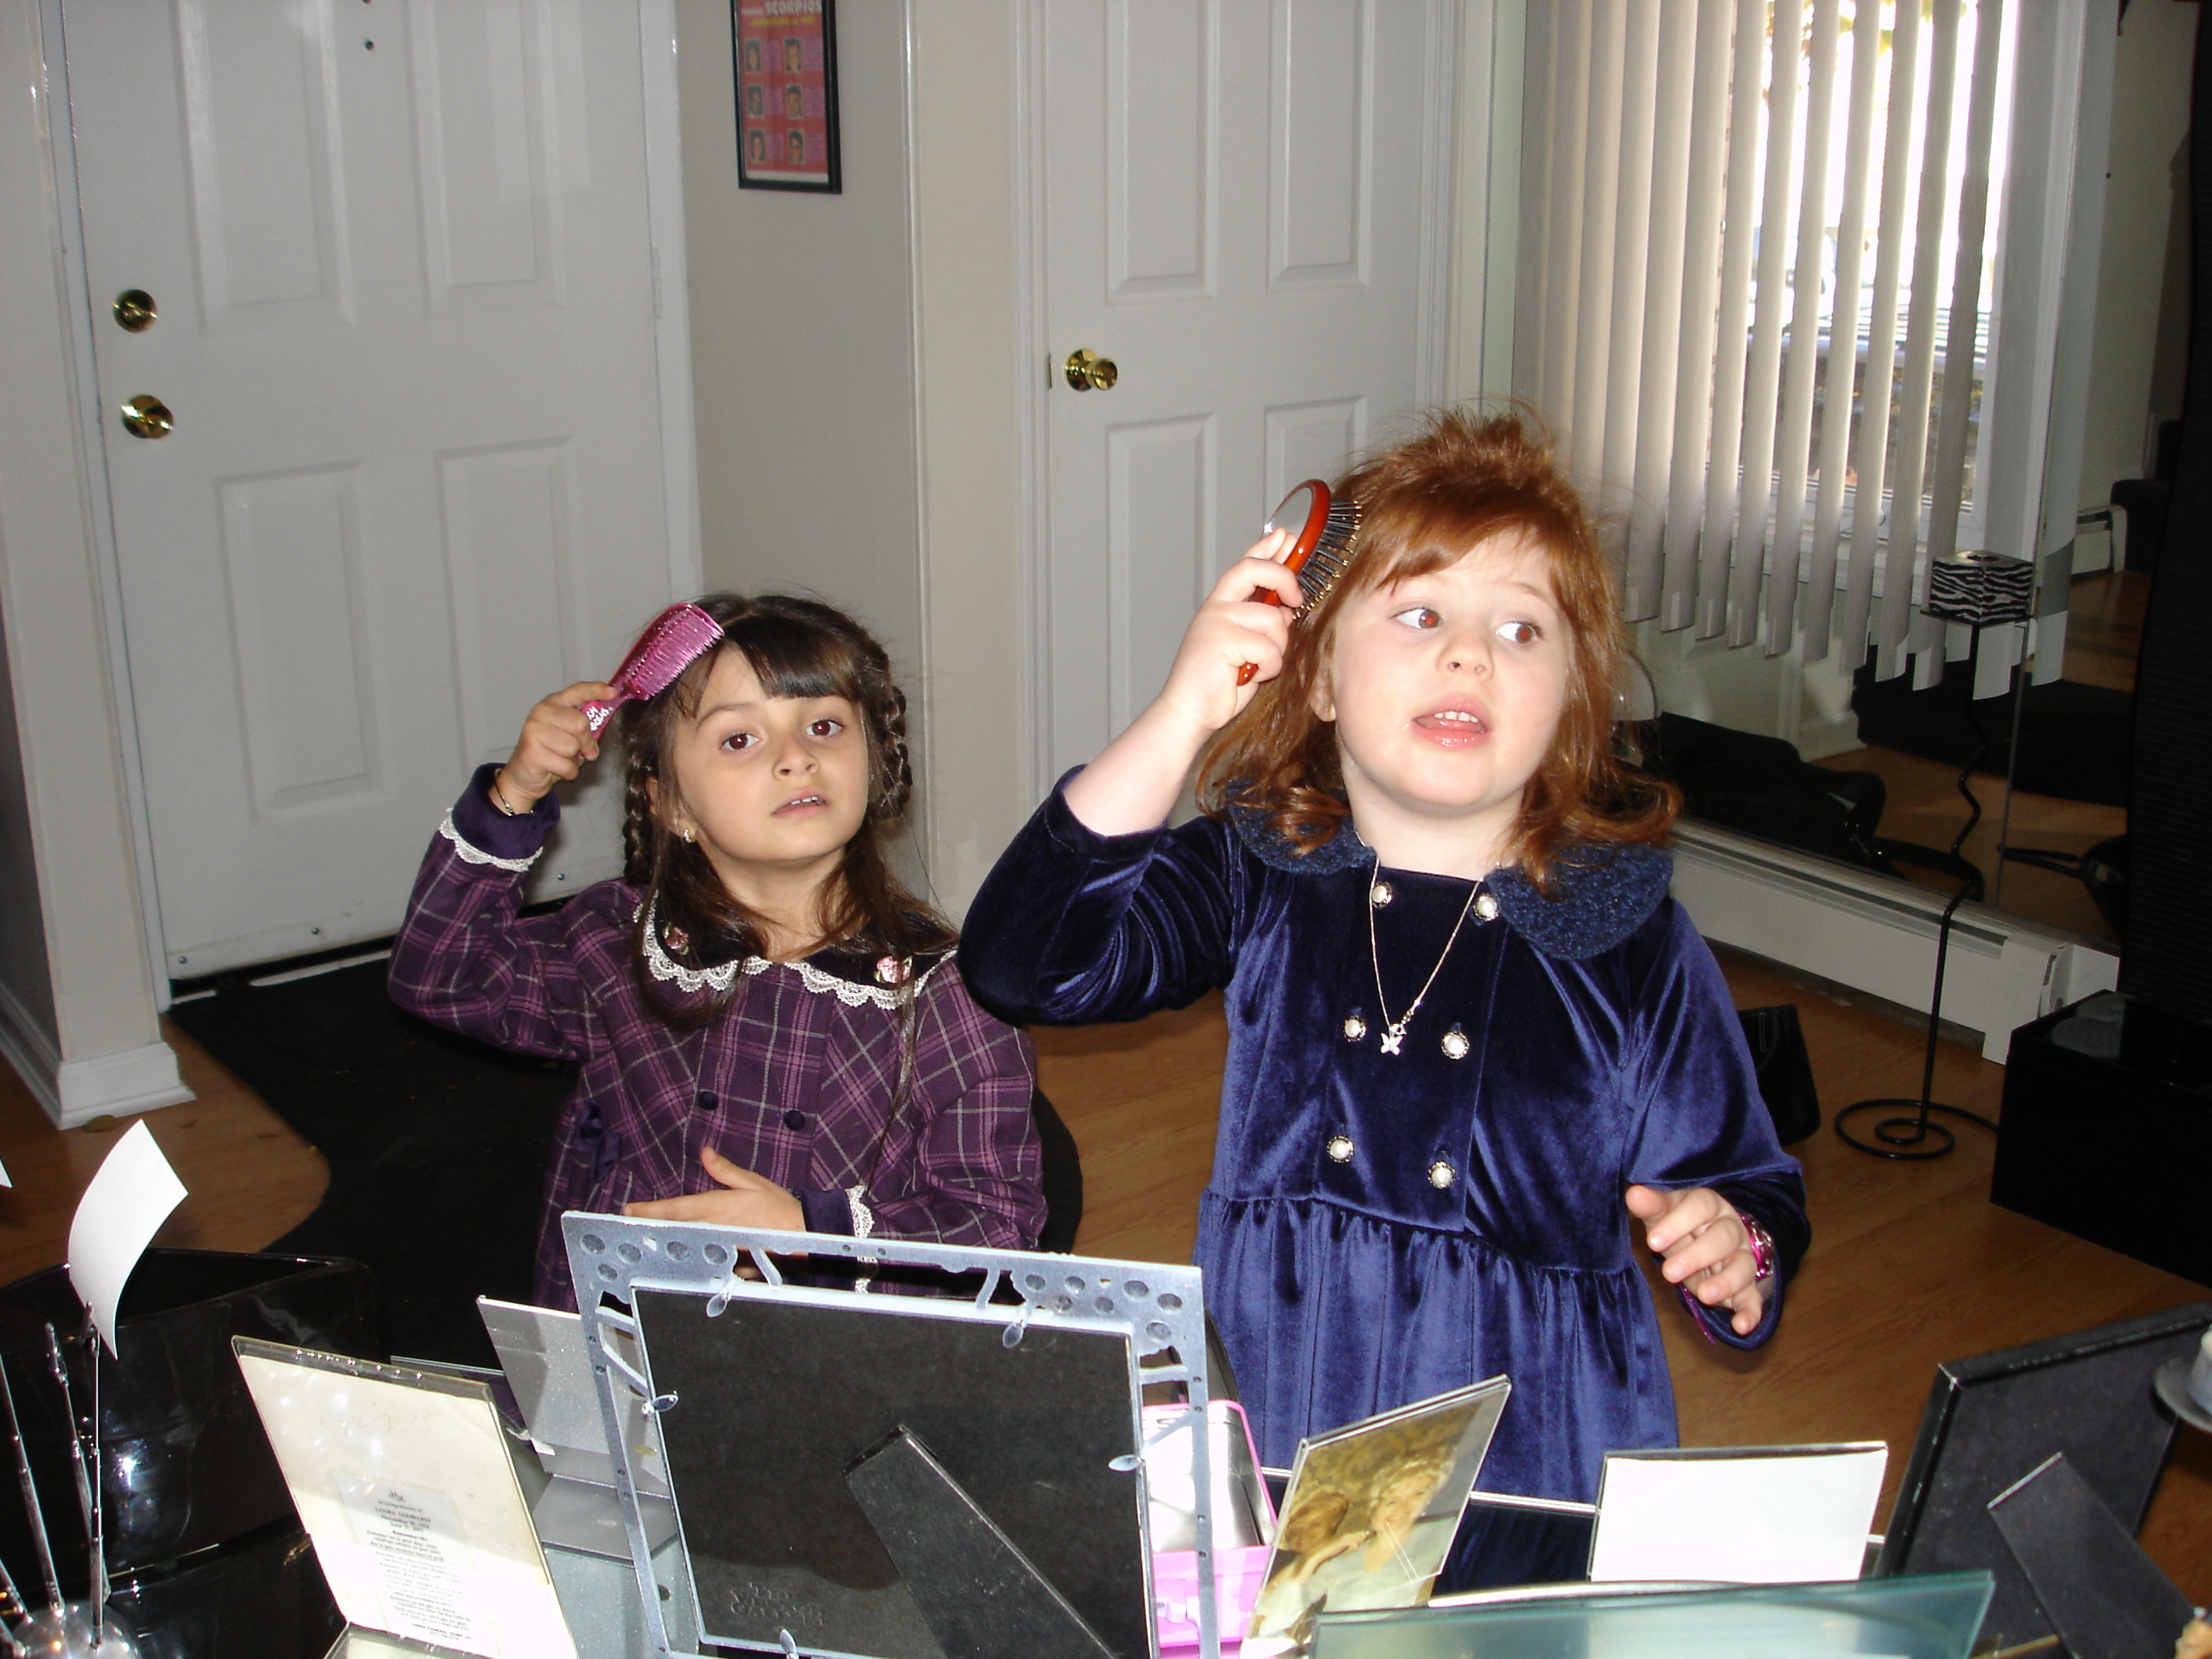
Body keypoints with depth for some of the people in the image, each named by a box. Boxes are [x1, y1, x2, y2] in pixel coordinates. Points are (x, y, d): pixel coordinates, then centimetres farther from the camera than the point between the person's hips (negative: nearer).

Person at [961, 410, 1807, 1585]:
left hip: (1542, 1474, 0)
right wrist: (1182, 714, -24)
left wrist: (1737, 1251, -21)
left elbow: (1744, 1183, 4)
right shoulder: (1256, 882, -4)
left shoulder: (1632, 942, -6)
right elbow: (1024, 962, -18)